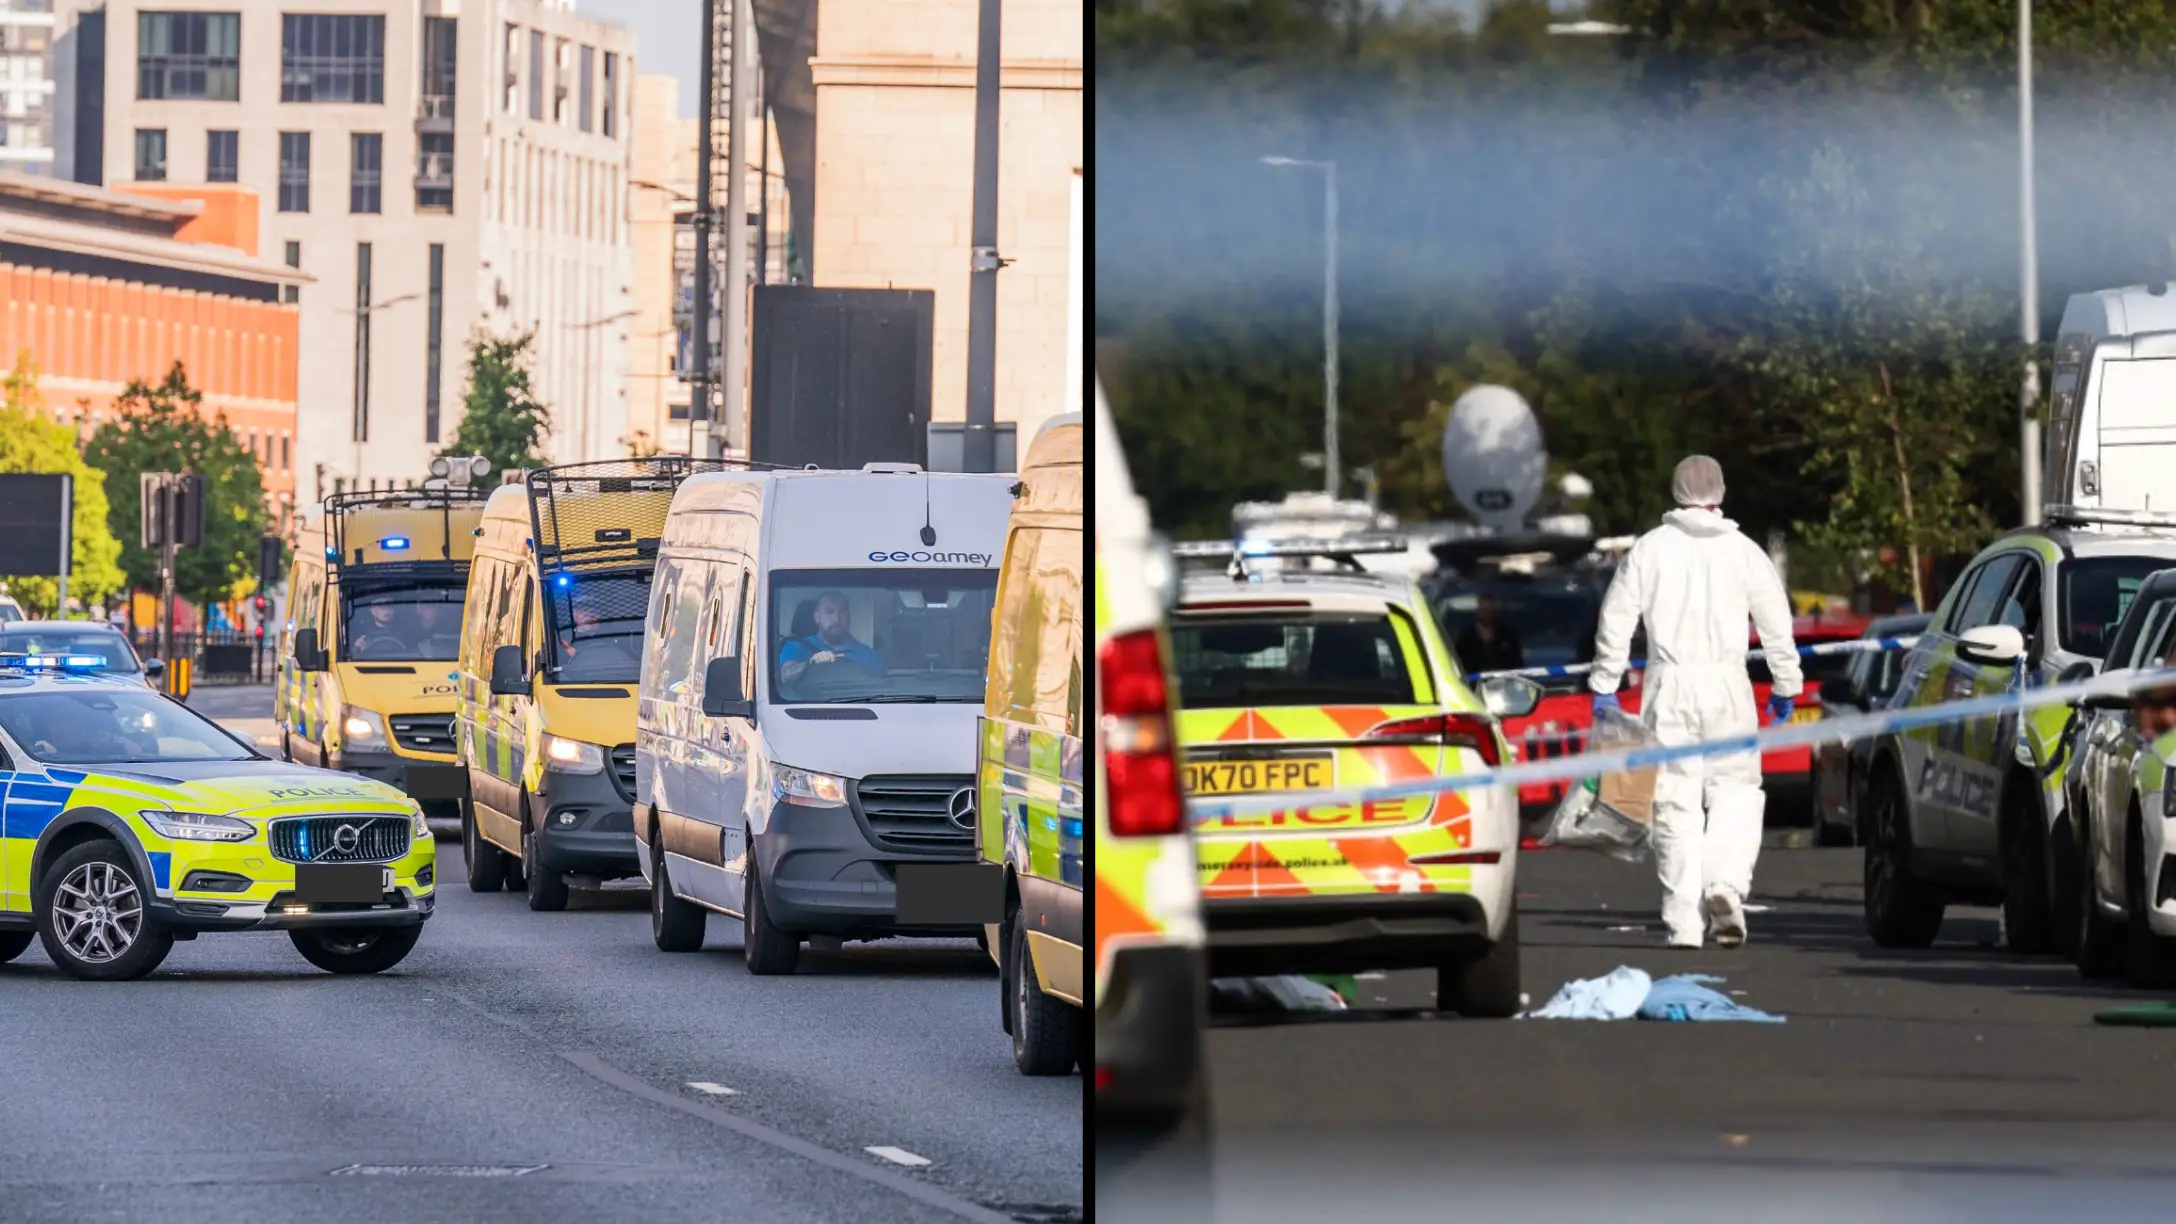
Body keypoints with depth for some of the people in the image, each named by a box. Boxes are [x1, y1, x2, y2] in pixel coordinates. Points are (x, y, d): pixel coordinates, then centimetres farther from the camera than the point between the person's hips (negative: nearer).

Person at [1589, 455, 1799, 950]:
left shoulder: (1650, 550, 3)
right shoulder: (1744, 552, 4)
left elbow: (1617, 619, 2)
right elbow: (1776, 625, 7)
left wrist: (1604, 686, 9)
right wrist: (1786, 685, 18)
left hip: (1669, 686, 0)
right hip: (1726, 685, 0)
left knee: (1676, 799, 2)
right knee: (1735, 789, 7)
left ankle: (1683, 921, -1)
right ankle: (1725, 885, -18)